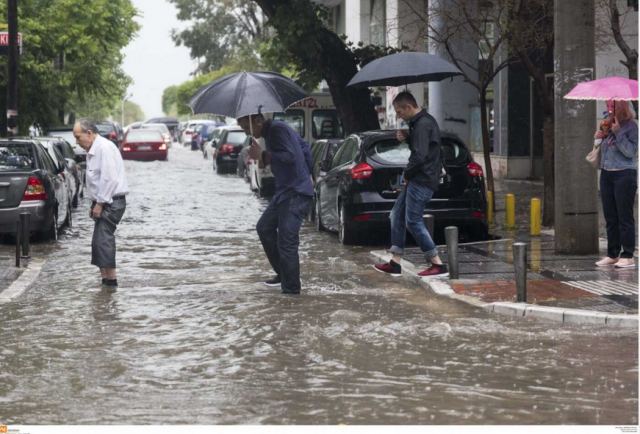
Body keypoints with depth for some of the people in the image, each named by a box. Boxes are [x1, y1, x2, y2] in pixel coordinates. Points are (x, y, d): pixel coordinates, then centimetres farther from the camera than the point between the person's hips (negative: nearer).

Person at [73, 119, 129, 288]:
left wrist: (100, 203, -19)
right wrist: (94, 204, 15)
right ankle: (105, 277, 13)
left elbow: (109, 179, -22)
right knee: (99, 242, 10)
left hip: (111, 202, -11)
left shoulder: (104, 148, -15)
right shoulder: (93, 150, 17)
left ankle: (111, 280, -17)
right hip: (104, 203, 11)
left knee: (103, 240, -16)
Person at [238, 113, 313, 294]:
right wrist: (306, 174, 24)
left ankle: (291, 290, -8)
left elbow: (290, 156, -28)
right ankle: (283, 273, 25)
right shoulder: (272, 131, 15)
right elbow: (305, 148, 24)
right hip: (284, 191, 11)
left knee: (287, 242, -12)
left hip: (295, 193, -11)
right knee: (264, 227, 18)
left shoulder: (277, 130, -16)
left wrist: (262, 155, -25)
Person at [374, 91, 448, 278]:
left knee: (413, 221, -9)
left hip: (422, 180, -11)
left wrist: (407, 173, -10)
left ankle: (438, 265, -5)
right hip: (416, 179, 11)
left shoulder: (423, 125, -18)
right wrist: (407, 137, 8)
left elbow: (419, 156, -25)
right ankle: (395, 263, 17)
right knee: (397, 215, 14)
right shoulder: (420, 122, 15)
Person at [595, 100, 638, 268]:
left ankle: (628, 256, -1)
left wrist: (618, 132, -20)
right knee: (610, 218, 10)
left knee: (625, 217, -5)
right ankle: (612, 255, 16)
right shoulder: (609, 124, 12)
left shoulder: (631, 126, -8)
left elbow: (630, 151, -17)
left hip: (624, 175, -7)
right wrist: (600, 137, 3)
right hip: (606, 175, 7)